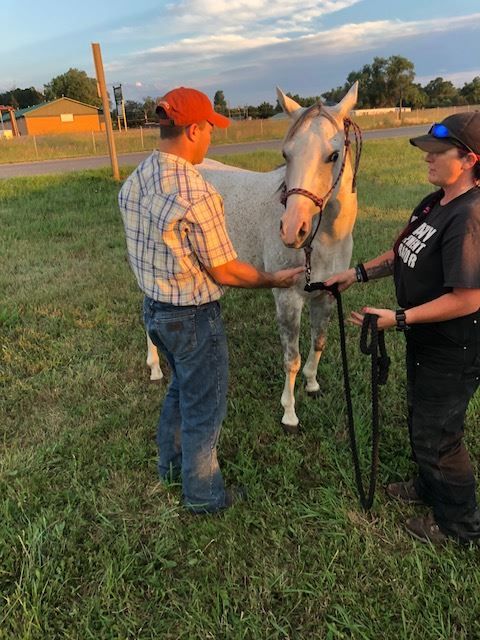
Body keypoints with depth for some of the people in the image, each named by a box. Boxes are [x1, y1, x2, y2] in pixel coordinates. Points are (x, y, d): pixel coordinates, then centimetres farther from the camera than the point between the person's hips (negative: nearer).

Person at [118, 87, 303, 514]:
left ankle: (171, 463, 49)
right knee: (204, 407, 13)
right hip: (193, 319, -8)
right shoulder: (197, 194, -27)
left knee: (182, 385, 30)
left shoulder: (133, 182, -1)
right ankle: (203, 494, 34)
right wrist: (274, 280, -5)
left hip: (153, 309, 8)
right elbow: (225, 272, -20)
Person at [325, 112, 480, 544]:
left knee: (436, 434, 8)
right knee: (421, 419, 26)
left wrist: (398, 318, -30)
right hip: (425, 340, 10)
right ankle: (430, 487, 52)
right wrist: (358, 274, 2)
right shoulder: (435, 202, 3)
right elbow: (404, 254, 12)